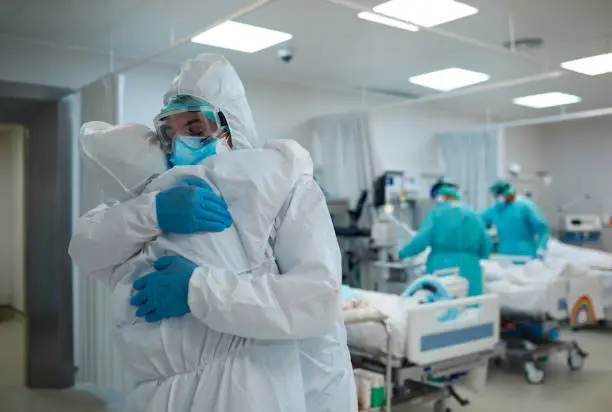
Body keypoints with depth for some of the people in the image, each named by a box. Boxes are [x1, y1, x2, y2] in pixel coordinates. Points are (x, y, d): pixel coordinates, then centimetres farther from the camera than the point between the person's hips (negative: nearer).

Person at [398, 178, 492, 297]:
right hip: (469, 273, 3)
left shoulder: (436, 214, -3)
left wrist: (402, 254, 2)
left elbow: (421, 240, -12)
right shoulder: (474, 215, 9)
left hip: (442, 269, -3)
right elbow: (486, 248, 10)